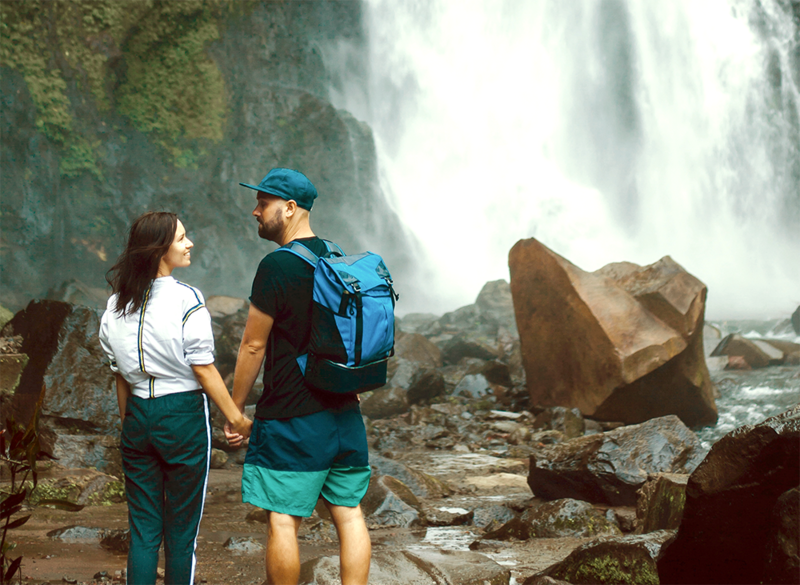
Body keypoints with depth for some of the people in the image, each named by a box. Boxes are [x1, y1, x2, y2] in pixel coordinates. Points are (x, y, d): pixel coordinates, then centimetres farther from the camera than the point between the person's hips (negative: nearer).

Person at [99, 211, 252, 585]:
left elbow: (120, 375, 10)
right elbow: (203, 370, -12)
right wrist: (236, 418, -4)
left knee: (142, 529, 10)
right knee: (181, 530, 6)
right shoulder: (187, 301, -13)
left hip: (138, 415, 5)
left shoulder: (117, 304, 5)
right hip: (183, 414, -5)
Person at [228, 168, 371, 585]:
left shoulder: (277, 266, -14)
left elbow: (253, 345, -11)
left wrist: (235, 408, -2)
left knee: (283, 519, 1)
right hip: (344, 416, 8)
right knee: (349, 514, 9)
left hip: (292, 420, -8)